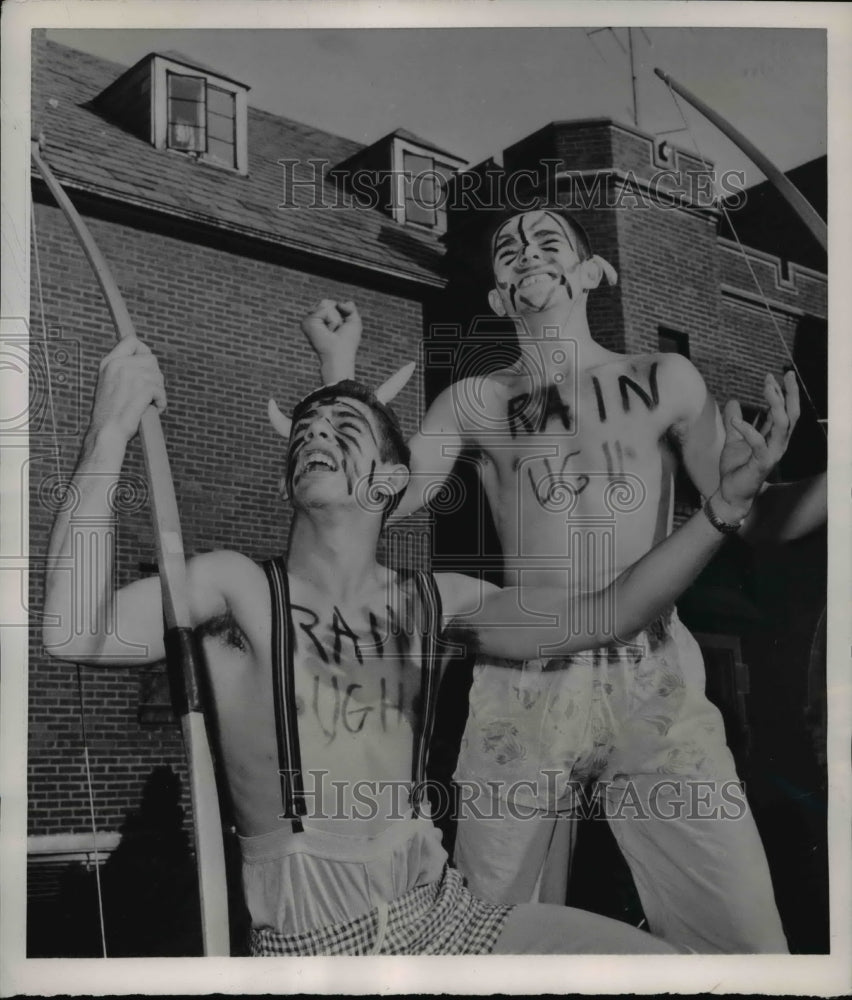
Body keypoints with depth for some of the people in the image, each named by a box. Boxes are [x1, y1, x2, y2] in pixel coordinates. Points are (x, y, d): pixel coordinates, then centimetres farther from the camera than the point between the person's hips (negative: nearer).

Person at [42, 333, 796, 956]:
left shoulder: (433, 602, 4)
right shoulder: (237, 589, -7)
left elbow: (603, 615, -2)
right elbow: (75, 636, -22)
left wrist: (725, 507, -15)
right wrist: (111, 433, -24)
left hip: (443, 912, 5)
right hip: (310, 944, -5)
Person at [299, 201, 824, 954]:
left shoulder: (665, 382, 6)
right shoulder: (476, 404, 7)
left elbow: (749, 516, 5)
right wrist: (339, 364, -4)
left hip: (654, 688, 0)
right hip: (522, 693, 1)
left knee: (745, 936, -2)